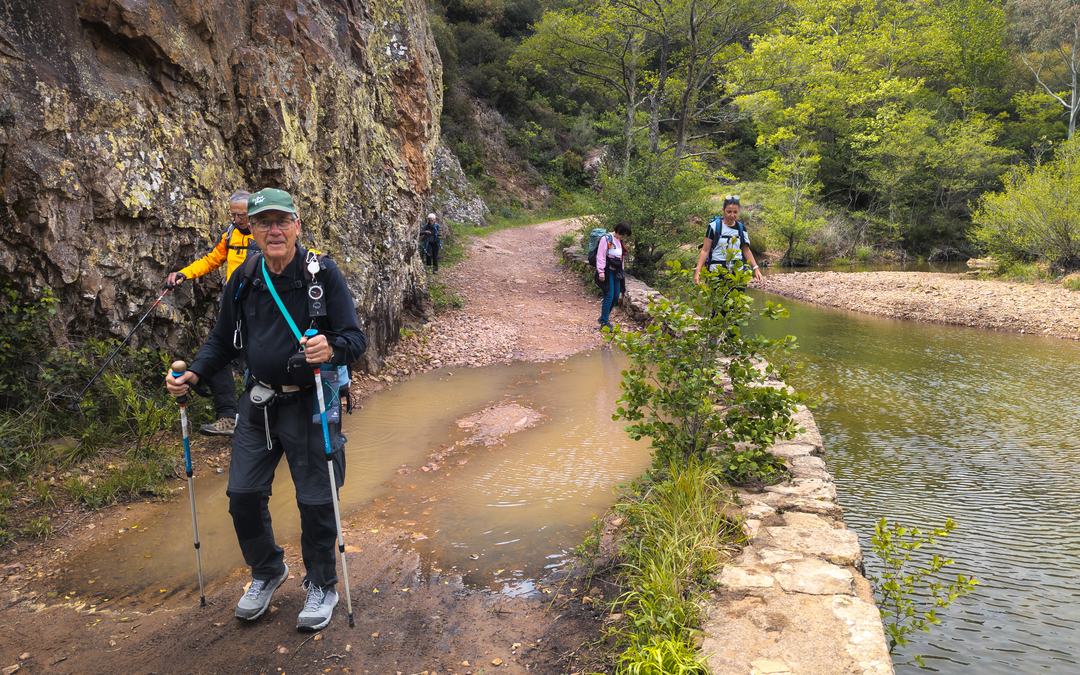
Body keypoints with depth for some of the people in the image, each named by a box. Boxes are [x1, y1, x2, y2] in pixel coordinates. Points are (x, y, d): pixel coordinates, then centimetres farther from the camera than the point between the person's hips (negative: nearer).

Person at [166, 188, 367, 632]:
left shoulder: (323, 274, -12)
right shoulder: (244, 279, 2)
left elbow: (356, 338, -14)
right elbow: (223, 340, 12)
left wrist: (332, 348, -36)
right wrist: (194, 373, -4)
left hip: (310, 404, -4)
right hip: (258, 402, 5)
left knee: (315, 501, 2)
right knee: (243, 494, 8)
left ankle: (322, 586, 26)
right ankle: (267, 572, 35)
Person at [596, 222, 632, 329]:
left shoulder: (619, 241, 15)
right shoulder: (606, 239, -11)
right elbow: (600, 256, -14)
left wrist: (621, 272, 21)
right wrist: (601, 271, -18)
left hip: (616, 272, 8)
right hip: (607, 271, -8)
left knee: (616, 296, 7)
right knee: (609, 296, -11)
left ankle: (604, 317, 20)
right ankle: (604, 322, -5)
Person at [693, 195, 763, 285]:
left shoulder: (741, 228, 8)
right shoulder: (714, 226, -3)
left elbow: (746, 250, 16)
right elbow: (705, 250, -2)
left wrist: (755, 268, 6)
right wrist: (697, 270, -11)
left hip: (738, 271, 3)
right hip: (717, 271, -3)